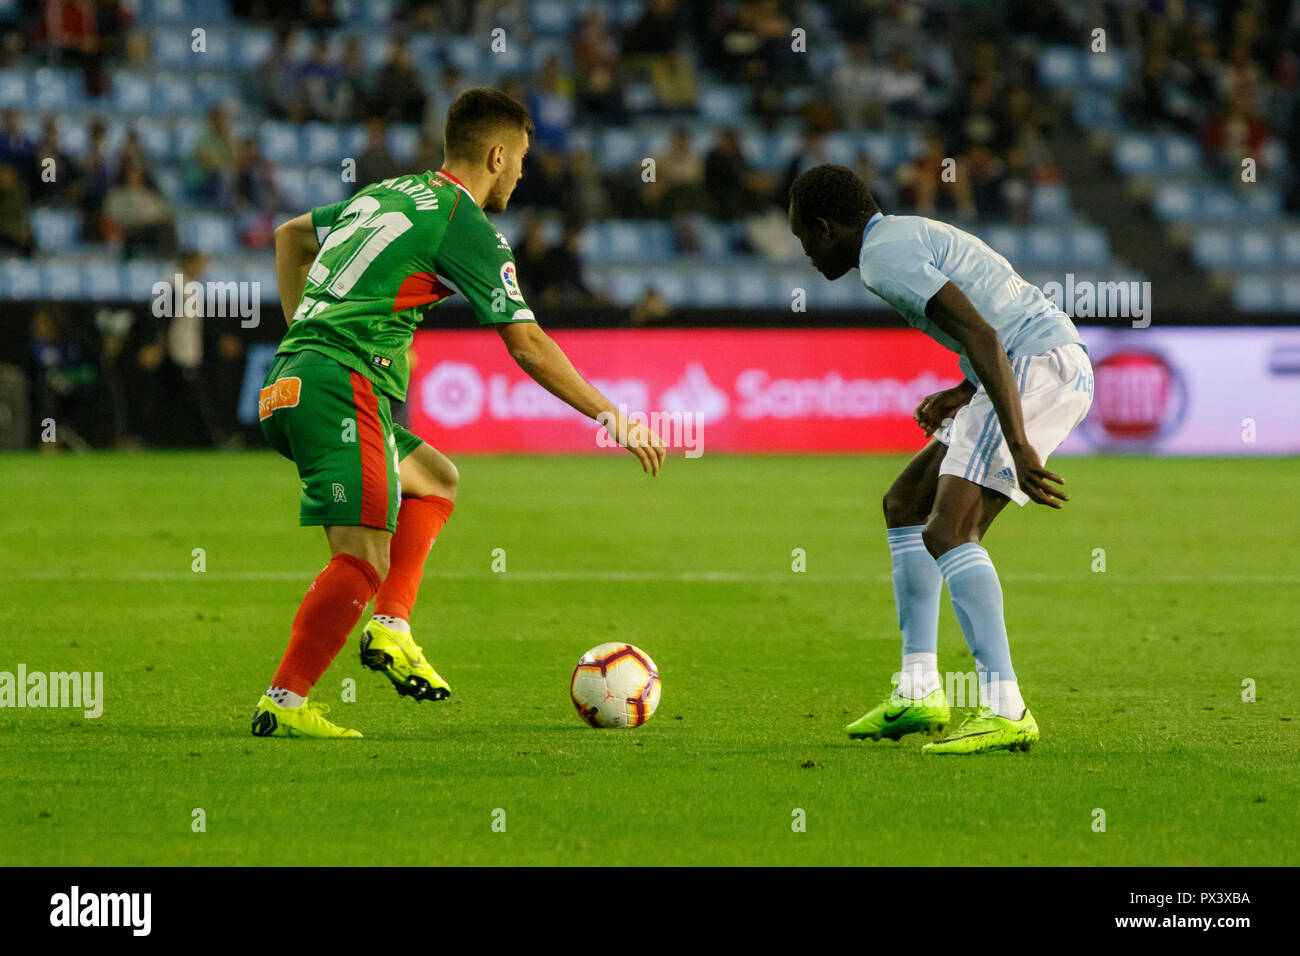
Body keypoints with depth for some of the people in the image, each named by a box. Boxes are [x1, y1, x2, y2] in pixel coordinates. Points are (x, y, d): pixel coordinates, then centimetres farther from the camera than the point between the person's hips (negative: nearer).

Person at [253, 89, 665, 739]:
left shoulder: (384, 195, 22)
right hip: (343, 386, -9)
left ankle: (391, 629, 10)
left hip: (291, 380, 9)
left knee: (435, 479, 25)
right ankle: (284, 703, -17)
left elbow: (289, 236, 37)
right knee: (364, 558, -13)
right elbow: (527, 346, -6)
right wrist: (612, 418, 0)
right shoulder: (466, 224, -3)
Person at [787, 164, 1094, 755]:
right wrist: (963, 395, 15)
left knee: (947, 532, -19)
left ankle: (1005, 710, -27)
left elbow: (984, 336, -22)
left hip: (1038, 368, -11)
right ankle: (917, 695, 16)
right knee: (905, 506, 17)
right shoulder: (911, 236, 23)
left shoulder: (884, 256, -11)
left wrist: (1019, 448, -27)